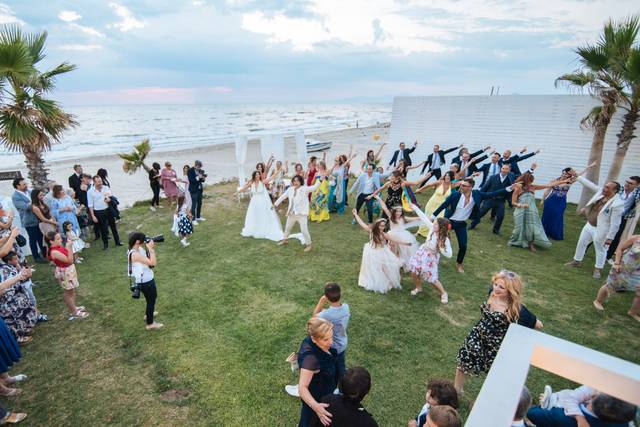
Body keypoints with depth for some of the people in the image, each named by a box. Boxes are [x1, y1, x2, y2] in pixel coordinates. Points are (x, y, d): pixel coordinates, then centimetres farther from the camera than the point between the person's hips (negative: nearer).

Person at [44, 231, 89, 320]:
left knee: (72, 291, 23)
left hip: (69, 270, 9)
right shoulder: (54, 252, -28)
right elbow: (69, 260, -29)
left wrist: (69, 246, 4)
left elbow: (70, 257, 12)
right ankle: (74, 313, 19)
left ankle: (74, 307, 41)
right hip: (64, 273, -9)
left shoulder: (59, 247, -1)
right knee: (68, 293, 6)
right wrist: (69, 247, -29)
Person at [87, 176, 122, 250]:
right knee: (103, 229, 6)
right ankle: (105, 244, 22)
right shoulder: (90, 192, -7)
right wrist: (93, 216, -7)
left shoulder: (106, 188, -1)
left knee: (113, 226, 11)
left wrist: (109, 199, -24)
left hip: (108, 210, 2)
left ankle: (117, 242, 24)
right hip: (99, 212, -2)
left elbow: (111, 198, 1)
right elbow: (90, 205, -5)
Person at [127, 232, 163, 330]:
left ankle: (148, 314, 53)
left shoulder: (140, 249, -2)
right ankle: (150, 324, 27)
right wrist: (151, 249, -28)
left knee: (153, 297, 30)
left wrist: (151, 249, -5)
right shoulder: (135, 254, -31)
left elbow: (150, 260, 8)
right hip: (145, 282, -9)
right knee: (151, 300, 9)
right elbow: (153, 263, -34)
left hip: (147, 279, 9)